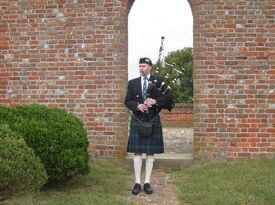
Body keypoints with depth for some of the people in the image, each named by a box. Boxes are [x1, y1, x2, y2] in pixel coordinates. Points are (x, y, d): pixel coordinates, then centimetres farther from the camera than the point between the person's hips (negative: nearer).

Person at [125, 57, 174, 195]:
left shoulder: (158, 81, 2)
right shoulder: (132, 83, 7)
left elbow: (169, 97, -3)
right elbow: (127, 101, 4)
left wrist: (155, 101, -19)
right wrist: (137, 106, -16)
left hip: (153, 121, -1)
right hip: (137, 121, 1)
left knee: (150, 152, 4)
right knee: (137, 152, 1)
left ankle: (147, 182, 11)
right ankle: (137, 183, 7)